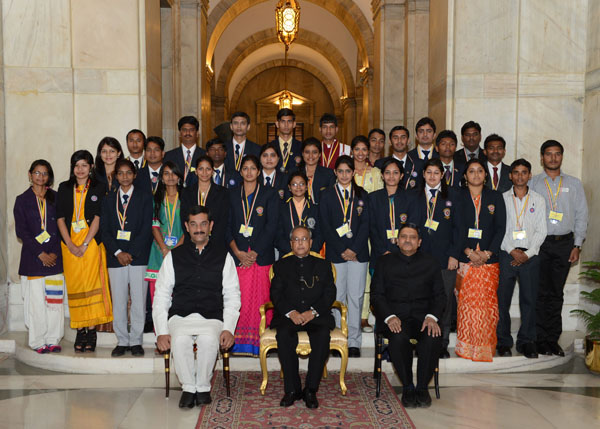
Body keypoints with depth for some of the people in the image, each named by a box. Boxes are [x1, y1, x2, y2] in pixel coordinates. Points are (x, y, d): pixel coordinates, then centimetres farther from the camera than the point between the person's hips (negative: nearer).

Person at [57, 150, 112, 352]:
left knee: (91, 284, -5)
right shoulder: (64, 188, 11)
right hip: (69, 244, 3)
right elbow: (60, 218, 5)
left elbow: (97, 218, -5)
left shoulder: (99, 188, 2)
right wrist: (70, 245, -5)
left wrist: (85, 244, -11)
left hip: (91, 243, -3)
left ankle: (91, 330, 2)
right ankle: (80, 330, 9)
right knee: (74, 286, 2)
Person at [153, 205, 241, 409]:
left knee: (209, 340, -33)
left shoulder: (223, 257, 12)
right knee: (180, 341, -32)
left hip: (212, 318, 0)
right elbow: (161, 297, 10)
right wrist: (161, 332, -3)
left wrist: (228, 328, -7)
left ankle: (203, 387, -11)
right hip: (180, 316, 1)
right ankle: (188, 387, -12)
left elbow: (232, 297, 8)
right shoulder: (174, 256, 13)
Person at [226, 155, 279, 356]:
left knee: (260, 299, -4)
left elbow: (271, 227, -2)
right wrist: (237, 251, -6)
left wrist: (254, 253, -10)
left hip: (261, 255, -2)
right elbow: (227, 227, 9)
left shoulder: (269, 195, 6)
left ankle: (259, 343, 4)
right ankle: (239, 343, 5)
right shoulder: (233, 196, 14)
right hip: (237, 255, 2)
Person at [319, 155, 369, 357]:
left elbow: (366, 224, 3)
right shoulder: (327, 195, 6)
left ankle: (354, 342, 7)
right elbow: (325, 226, -1)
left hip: (358, 253, 1)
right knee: (337, 296, 1)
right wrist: (342, 250, -8)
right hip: (335, 253, -1)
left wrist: (354, 249, -9)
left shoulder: (362, 195, 10)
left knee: (356, 296, 1)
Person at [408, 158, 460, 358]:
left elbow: (457, 227, 4)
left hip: (445, 258, 0)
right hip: (421, 256, 1)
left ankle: (443, 343, 12)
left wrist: (454, 254, -3)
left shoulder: (451, 196, 7)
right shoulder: (414, 196, 10)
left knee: (445, 299, 1)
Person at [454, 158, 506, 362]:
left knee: (487, 303, -1)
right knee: (467, 303, -3)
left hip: (489, 259, 1)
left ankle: (486, 347, 9)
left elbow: (501, 228, 3)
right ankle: (467, 347, 6)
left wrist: (487, 253, -8)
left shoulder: (495, 197, 9)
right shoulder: (458, 198, 7)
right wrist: (469, 252, -11)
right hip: (465, 259, -1)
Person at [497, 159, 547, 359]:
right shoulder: (501, 198, 6)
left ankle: (526, 342, 13)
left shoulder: (538, 200, 9)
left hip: (530, 256, 1)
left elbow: (541, 231, 4)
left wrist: (527, 254, -7)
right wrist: (513, 251, -8)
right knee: (502, 299, 0)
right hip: (506, 255, -1)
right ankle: (503, 342, 10)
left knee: (529, 299, 2)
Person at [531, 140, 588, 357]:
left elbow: (581, 215, 10)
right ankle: (540, 340, 3)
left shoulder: (574, 184, 11)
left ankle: (553, 339, 13)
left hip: (564, 243, 2)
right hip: (540, 243, -1)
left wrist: (577, 245, 2)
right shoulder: (533, 183, 7)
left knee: (556, 293, 6)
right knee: (541, 292, -4)